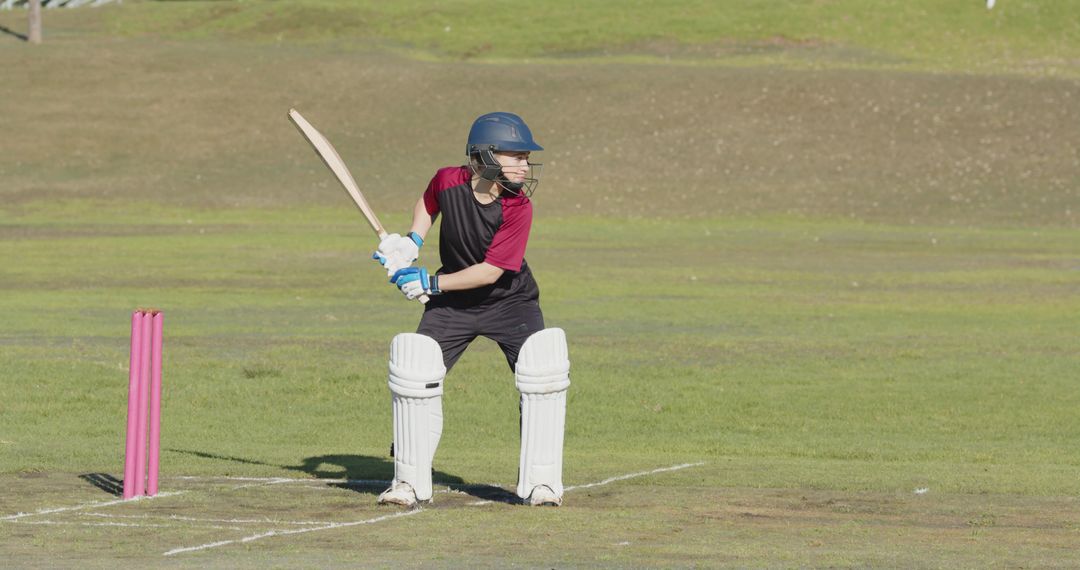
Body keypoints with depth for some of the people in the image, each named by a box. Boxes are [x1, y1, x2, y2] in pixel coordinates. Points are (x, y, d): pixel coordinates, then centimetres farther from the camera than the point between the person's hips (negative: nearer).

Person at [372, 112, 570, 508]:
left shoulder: (518, 207, -23)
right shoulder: (448, 181, -16)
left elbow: (491, 271, -26)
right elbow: (429, 203, 11)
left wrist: (431, 283, -25)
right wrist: (412, 241, -5)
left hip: (510, 301, -2)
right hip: (452, 304, 2)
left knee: (543, 372, -21)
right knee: (413, 373, -11)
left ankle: (538, 482, -10)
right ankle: (409, 481, 4)